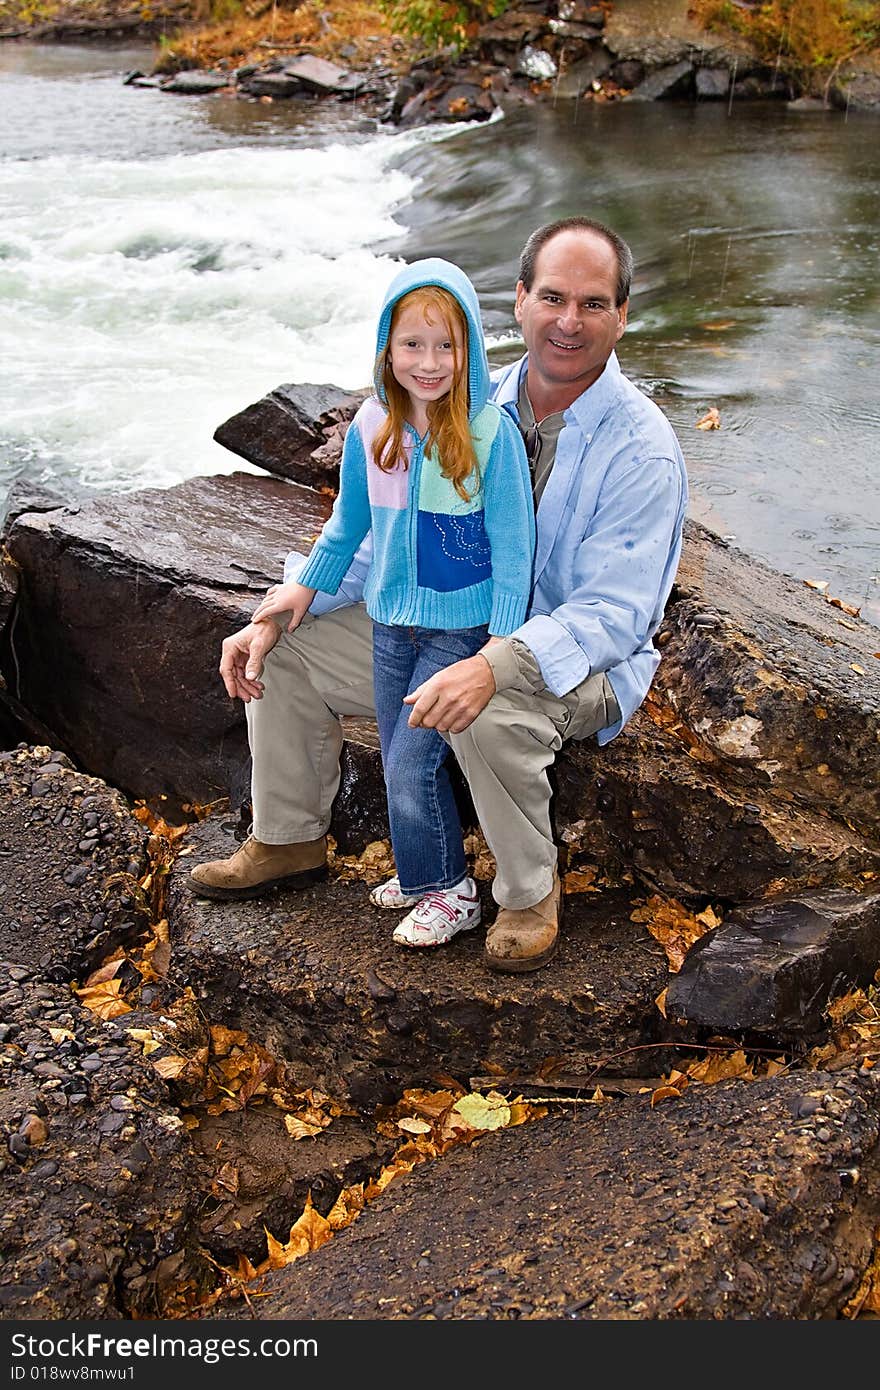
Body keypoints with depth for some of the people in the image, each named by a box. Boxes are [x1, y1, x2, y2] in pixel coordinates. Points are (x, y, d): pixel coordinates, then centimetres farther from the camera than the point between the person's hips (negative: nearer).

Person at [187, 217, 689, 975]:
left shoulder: (642, 449, -21)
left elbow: (613, 614, -27)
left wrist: (493, 668, -44)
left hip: (580, 660, -6)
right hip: (453, 630, 6)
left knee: (491, 713, -40)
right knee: (287, 647, -1)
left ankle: (531, 891, -12)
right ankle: (289, 839, 17)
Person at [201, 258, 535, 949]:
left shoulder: (492, 431, -16)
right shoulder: (371, 427, -2)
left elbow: (512, 543, -12)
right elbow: (350, 522, 14)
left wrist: (504, 636, -15)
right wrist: (307, 585, 18)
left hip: (462, 624, -5)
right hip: (392, 618, 5)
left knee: (409, 762, -6)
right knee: (402, 759, 13)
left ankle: (450, 892, 13)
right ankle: (422, 874, 33)